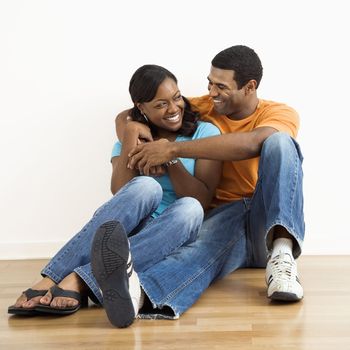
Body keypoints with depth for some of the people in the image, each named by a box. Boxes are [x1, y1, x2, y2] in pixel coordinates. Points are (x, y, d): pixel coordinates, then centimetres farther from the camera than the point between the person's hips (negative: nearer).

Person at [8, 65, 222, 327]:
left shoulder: (204, 133, 6)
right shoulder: (133, 136, 13)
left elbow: (203, 200, -4)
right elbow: (121, 194, -6)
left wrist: (170, 158, -14)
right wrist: (130, 136, -9)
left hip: (172, 236, 0)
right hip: (128, 231, 1)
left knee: (189, 209, -36)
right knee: (146, 187, -32)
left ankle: (80, 281, -43)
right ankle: (53, 278, -42)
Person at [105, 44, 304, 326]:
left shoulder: (280, 114, 1)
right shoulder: (202, 108, 12)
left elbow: (251, 143, -25)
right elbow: (126, 117, 14)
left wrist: (173, 149, -28)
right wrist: (133, 151, -9)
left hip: (269, 221, 0)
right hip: (222, 218, 1)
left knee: (278, 141, -26)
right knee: (205, 247, -38)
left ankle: (282, 253, -39)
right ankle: (134, 291, -72)